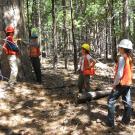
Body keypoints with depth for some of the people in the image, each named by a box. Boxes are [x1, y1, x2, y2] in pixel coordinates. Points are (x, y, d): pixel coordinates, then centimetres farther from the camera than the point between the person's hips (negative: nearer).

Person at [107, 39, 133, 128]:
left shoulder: (122, 58, -20)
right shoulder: (130, 58, 4)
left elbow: (119, 74, -22)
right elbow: (129, 71, 10)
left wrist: (115, 84, -13)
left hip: (121, 83, -8)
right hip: (128, 83, 8)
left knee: (111, 102, 1)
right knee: (127, 102, 13)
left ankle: (111, 122, 3)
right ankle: (126, 120, 24)